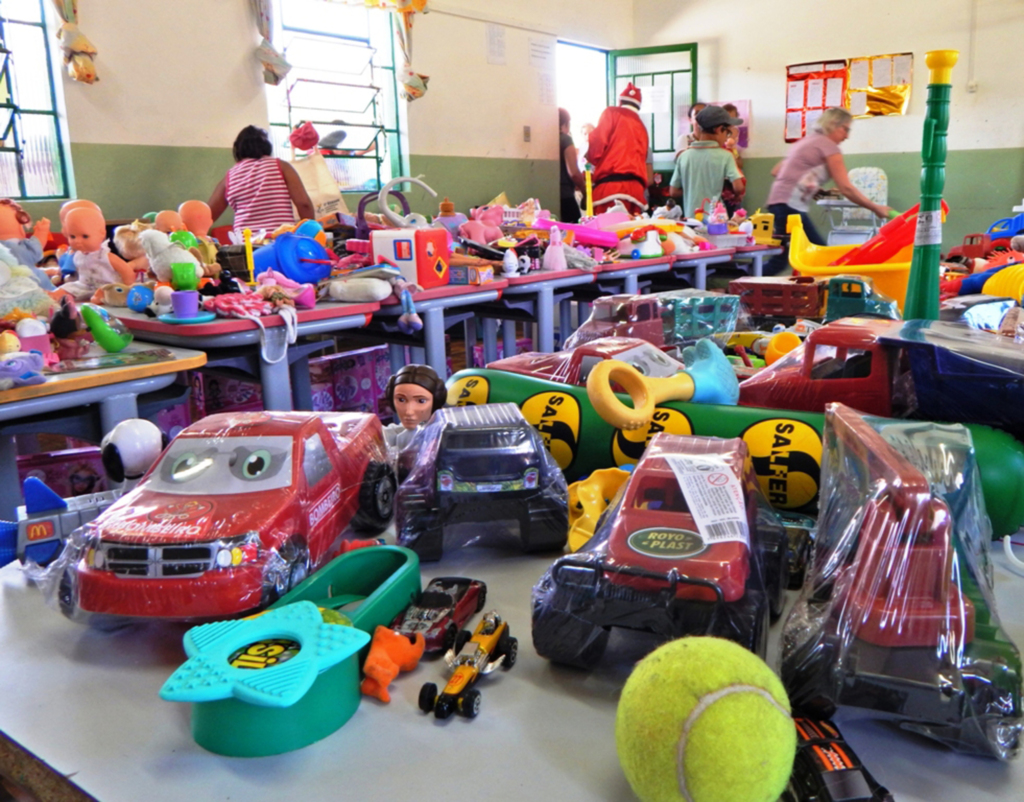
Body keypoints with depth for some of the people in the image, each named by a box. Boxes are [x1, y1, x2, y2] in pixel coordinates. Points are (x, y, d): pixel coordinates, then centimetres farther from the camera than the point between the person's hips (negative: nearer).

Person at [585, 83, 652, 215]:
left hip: (610, 183, -6)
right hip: (636, 187, 6)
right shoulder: (642, 126, 27)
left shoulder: (612, 113, 11)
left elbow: (598, 142, 0)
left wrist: (591, 157, 17)